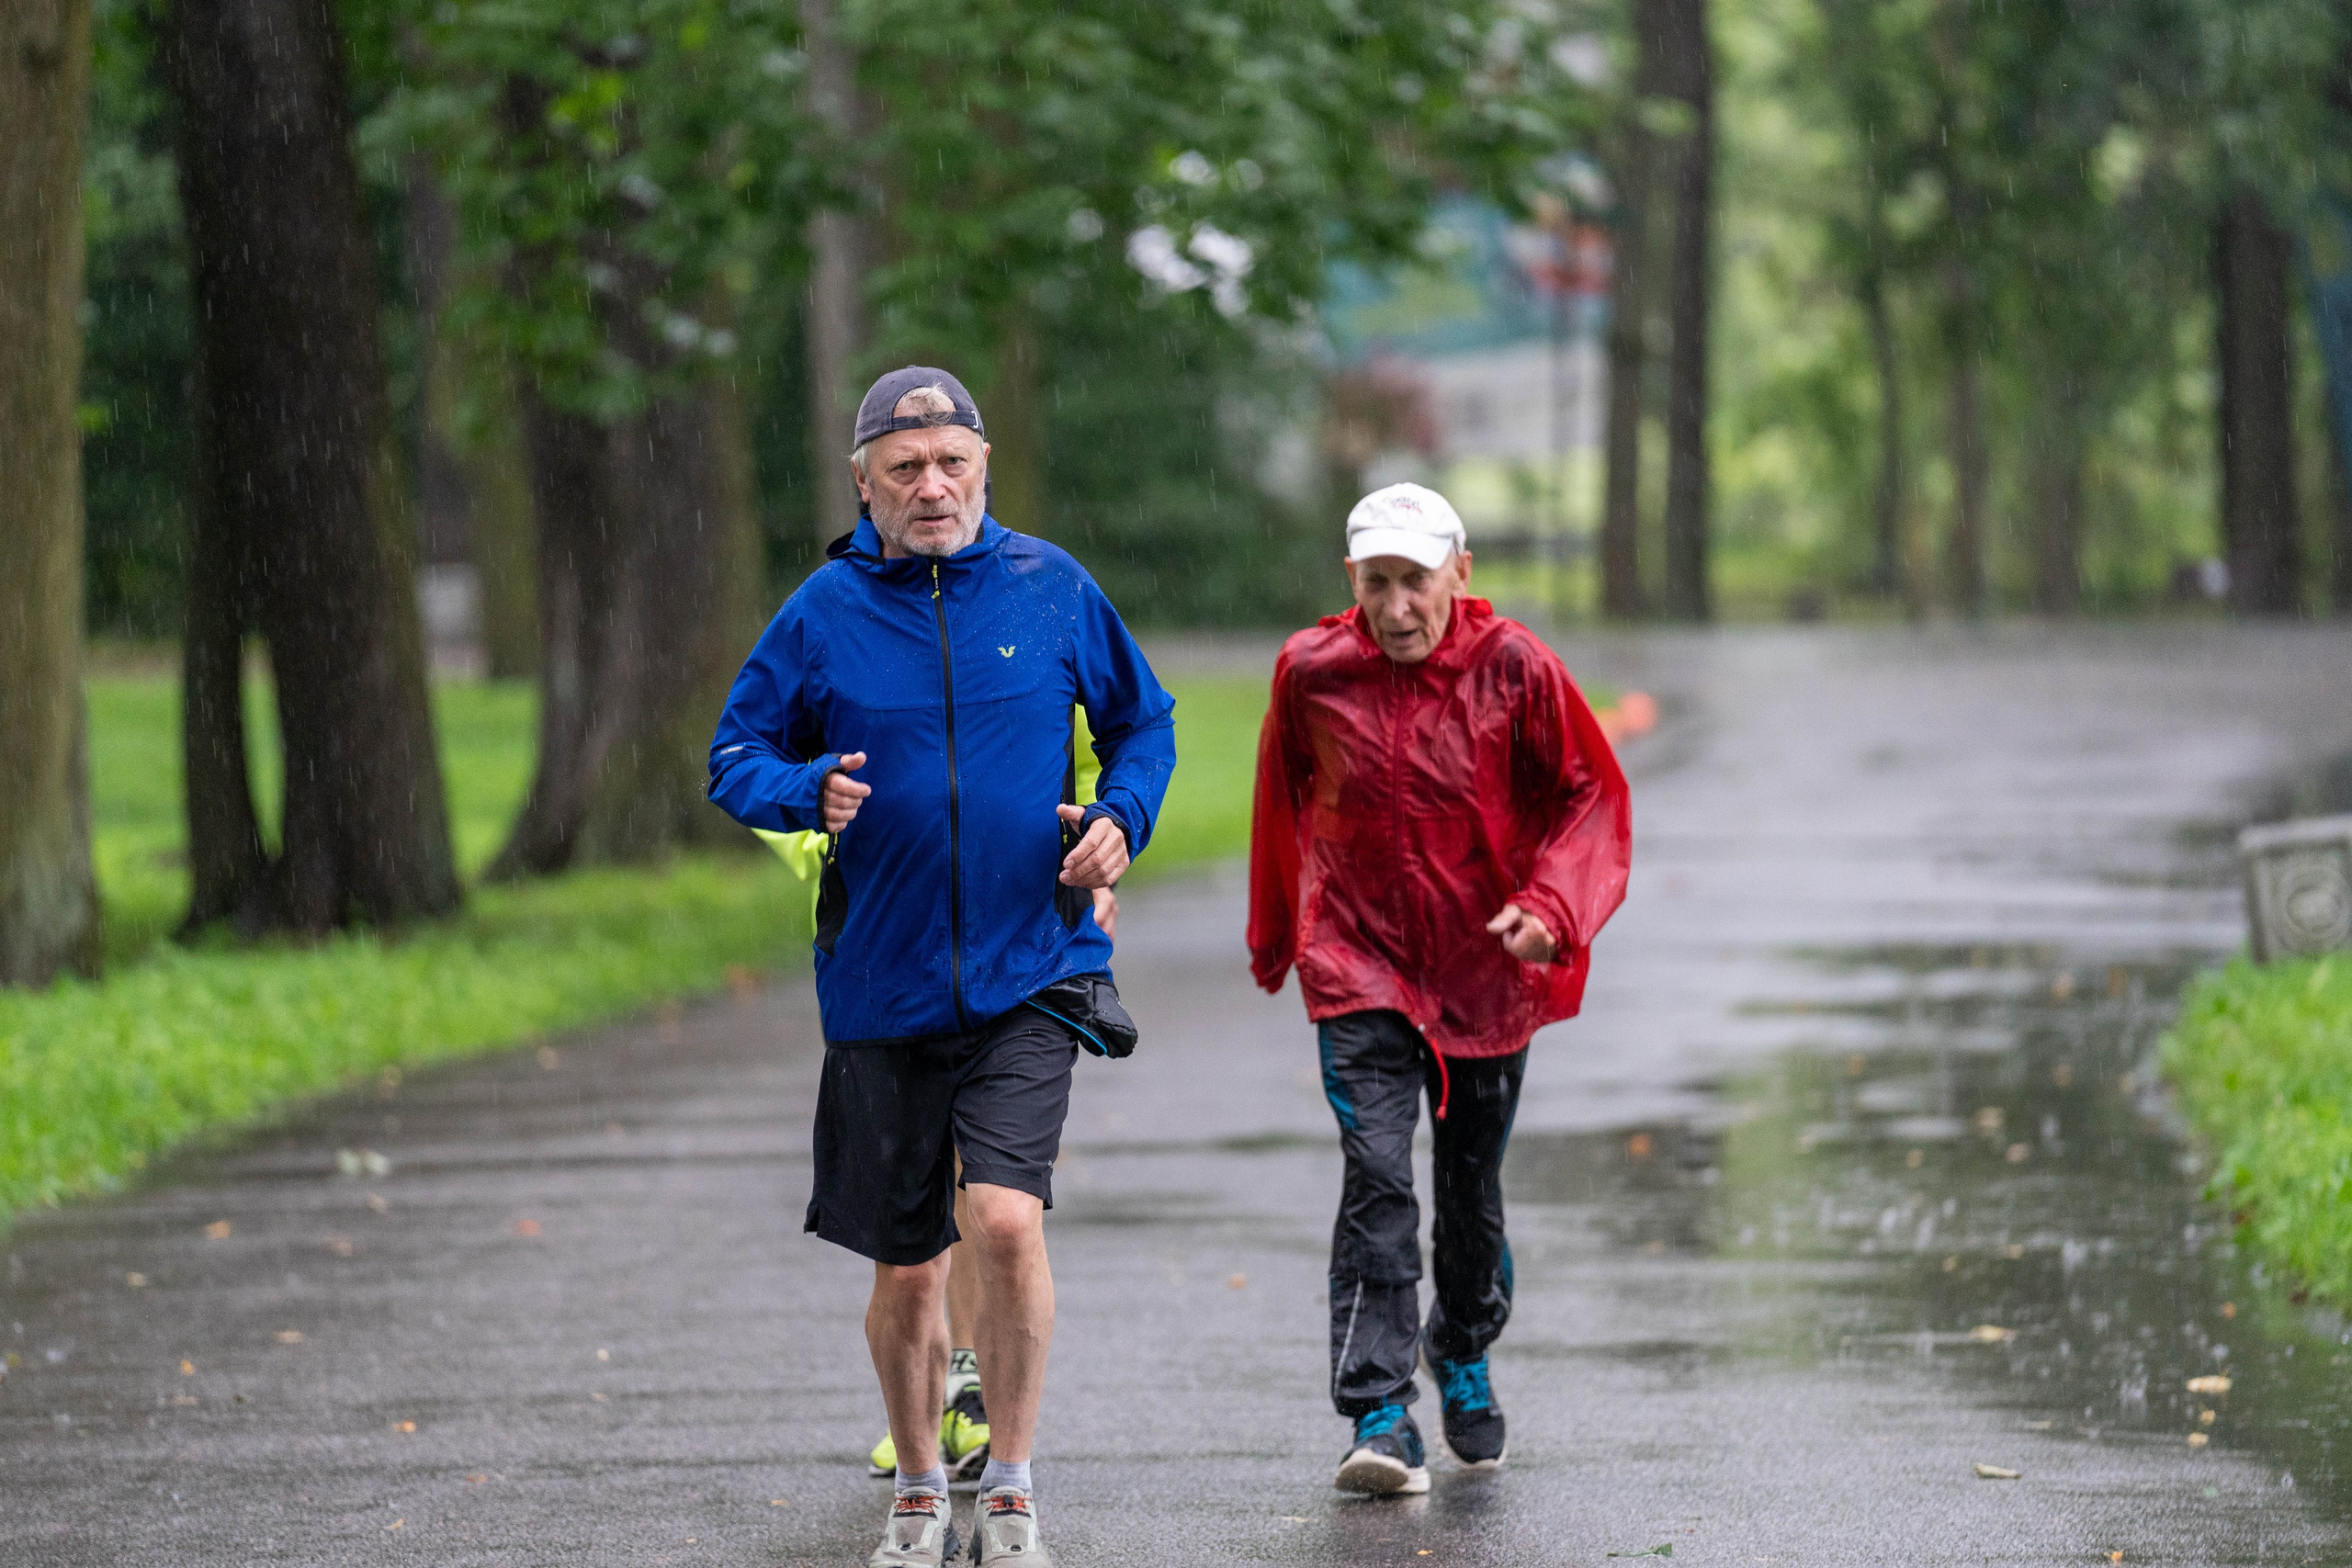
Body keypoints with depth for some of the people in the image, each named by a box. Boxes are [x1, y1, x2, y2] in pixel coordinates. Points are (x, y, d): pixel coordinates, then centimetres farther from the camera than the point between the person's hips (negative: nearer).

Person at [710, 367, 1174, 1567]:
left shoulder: (1050, 590, 0)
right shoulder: (823, 612, -1)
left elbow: (1144, 719, 14)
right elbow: (736, 758, 6)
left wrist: (1122, 816, -5)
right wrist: (807, 792, -16)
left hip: (1030, 973, -1)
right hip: (883, 985, 1)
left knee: (1006, 1221, -19)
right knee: (906, 1268, 8)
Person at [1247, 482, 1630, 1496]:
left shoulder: (1512, 668, -11)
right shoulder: (1312, 673, -7)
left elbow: (1591, 796, -4)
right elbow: (1283, 805, 10)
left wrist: (1550, 907, -21)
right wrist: (1273, 937, 21)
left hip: (1486, 967, 1)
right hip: (1360, 966, -1)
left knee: (1472, 1186, 15)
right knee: (1376, 1180, -16)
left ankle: (1463, 1352, 44)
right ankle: (1379, 1416, -18)